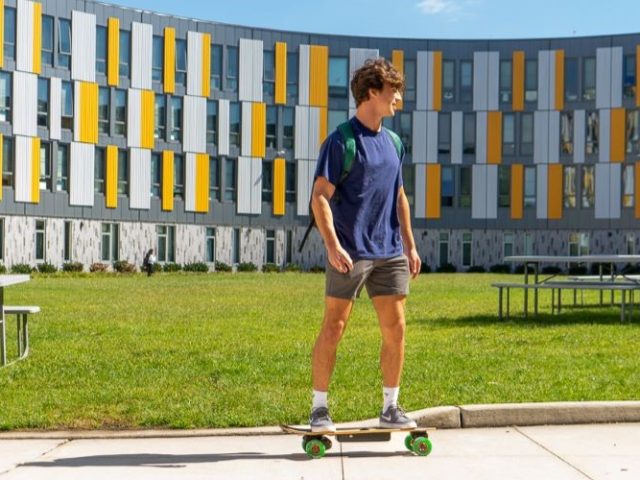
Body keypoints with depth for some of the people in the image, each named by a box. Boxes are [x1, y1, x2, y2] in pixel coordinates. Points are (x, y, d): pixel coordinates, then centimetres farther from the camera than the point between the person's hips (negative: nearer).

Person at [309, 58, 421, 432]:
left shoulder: (393, 142, 14)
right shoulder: (342, 140, -7)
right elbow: (321, 196, -12)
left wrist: (410, 245, 18)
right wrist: (332, 245, -21)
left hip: (390, 252, 7)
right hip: (350, 253, -6)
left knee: (395, 329, 6)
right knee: (334, 329, 0)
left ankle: (391, 407, 19)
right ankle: (320, 408, 11)